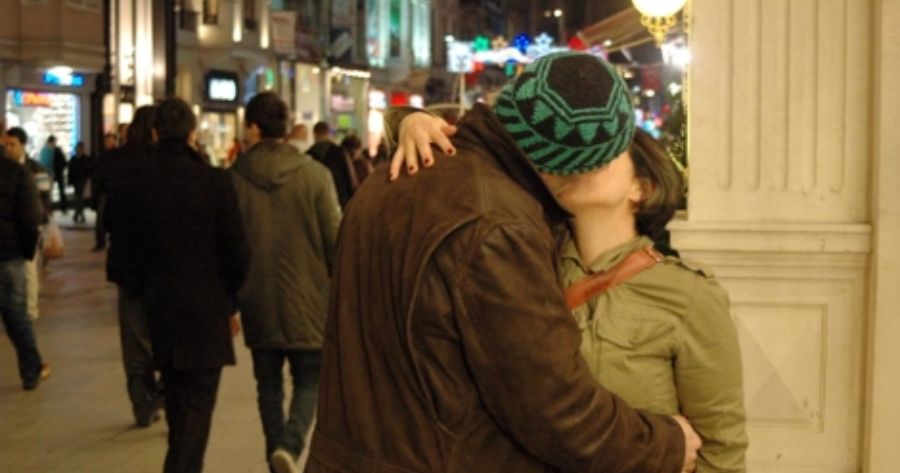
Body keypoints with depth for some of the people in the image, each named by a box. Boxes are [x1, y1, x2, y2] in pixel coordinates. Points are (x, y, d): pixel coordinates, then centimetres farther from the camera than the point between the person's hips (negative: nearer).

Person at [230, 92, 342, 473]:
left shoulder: (235, 178, -5)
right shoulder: (314, 174, -9)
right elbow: (334, 238, -7)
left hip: (258, 300, 2)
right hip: (306, 299, -2)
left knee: (269, 382, 15)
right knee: (309, 380, 8)